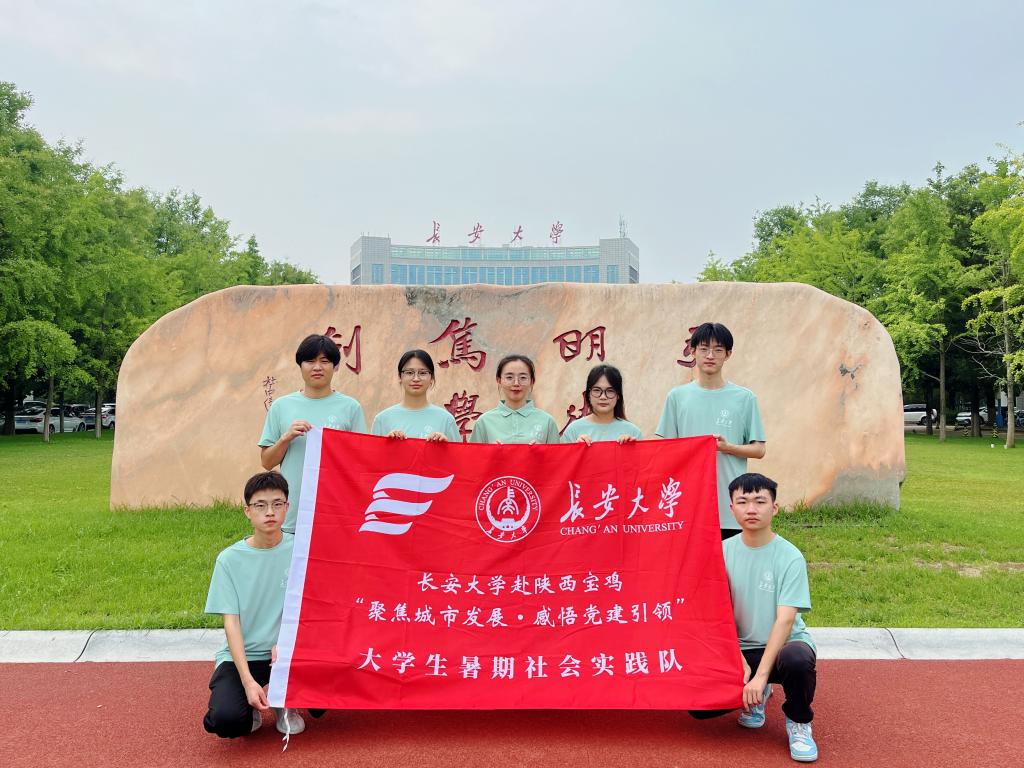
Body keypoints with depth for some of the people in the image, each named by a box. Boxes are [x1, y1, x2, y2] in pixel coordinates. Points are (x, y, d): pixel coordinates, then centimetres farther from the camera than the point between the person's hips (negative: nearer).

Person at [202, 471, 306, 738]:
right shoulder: (230, 559, -5)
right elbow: (231, 621, -8)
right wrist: (248, 680, -19)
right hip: (241, 655, -1)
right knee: (225, 720, -28)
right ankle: (252, 710, 12)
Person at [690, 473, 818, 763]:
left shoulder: (790, 557, -14)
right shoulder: (723, 551, -3)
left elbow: (785, 620, -20)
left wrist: (760, 676, -28)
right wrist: (740, 662, -14)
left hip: (784, 644, -3)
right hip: (739, 648, 3)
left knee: (798, 660, -39)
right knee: (699, 704, -18)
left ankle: (798, 722, -4)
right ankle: (756, 698, 17)